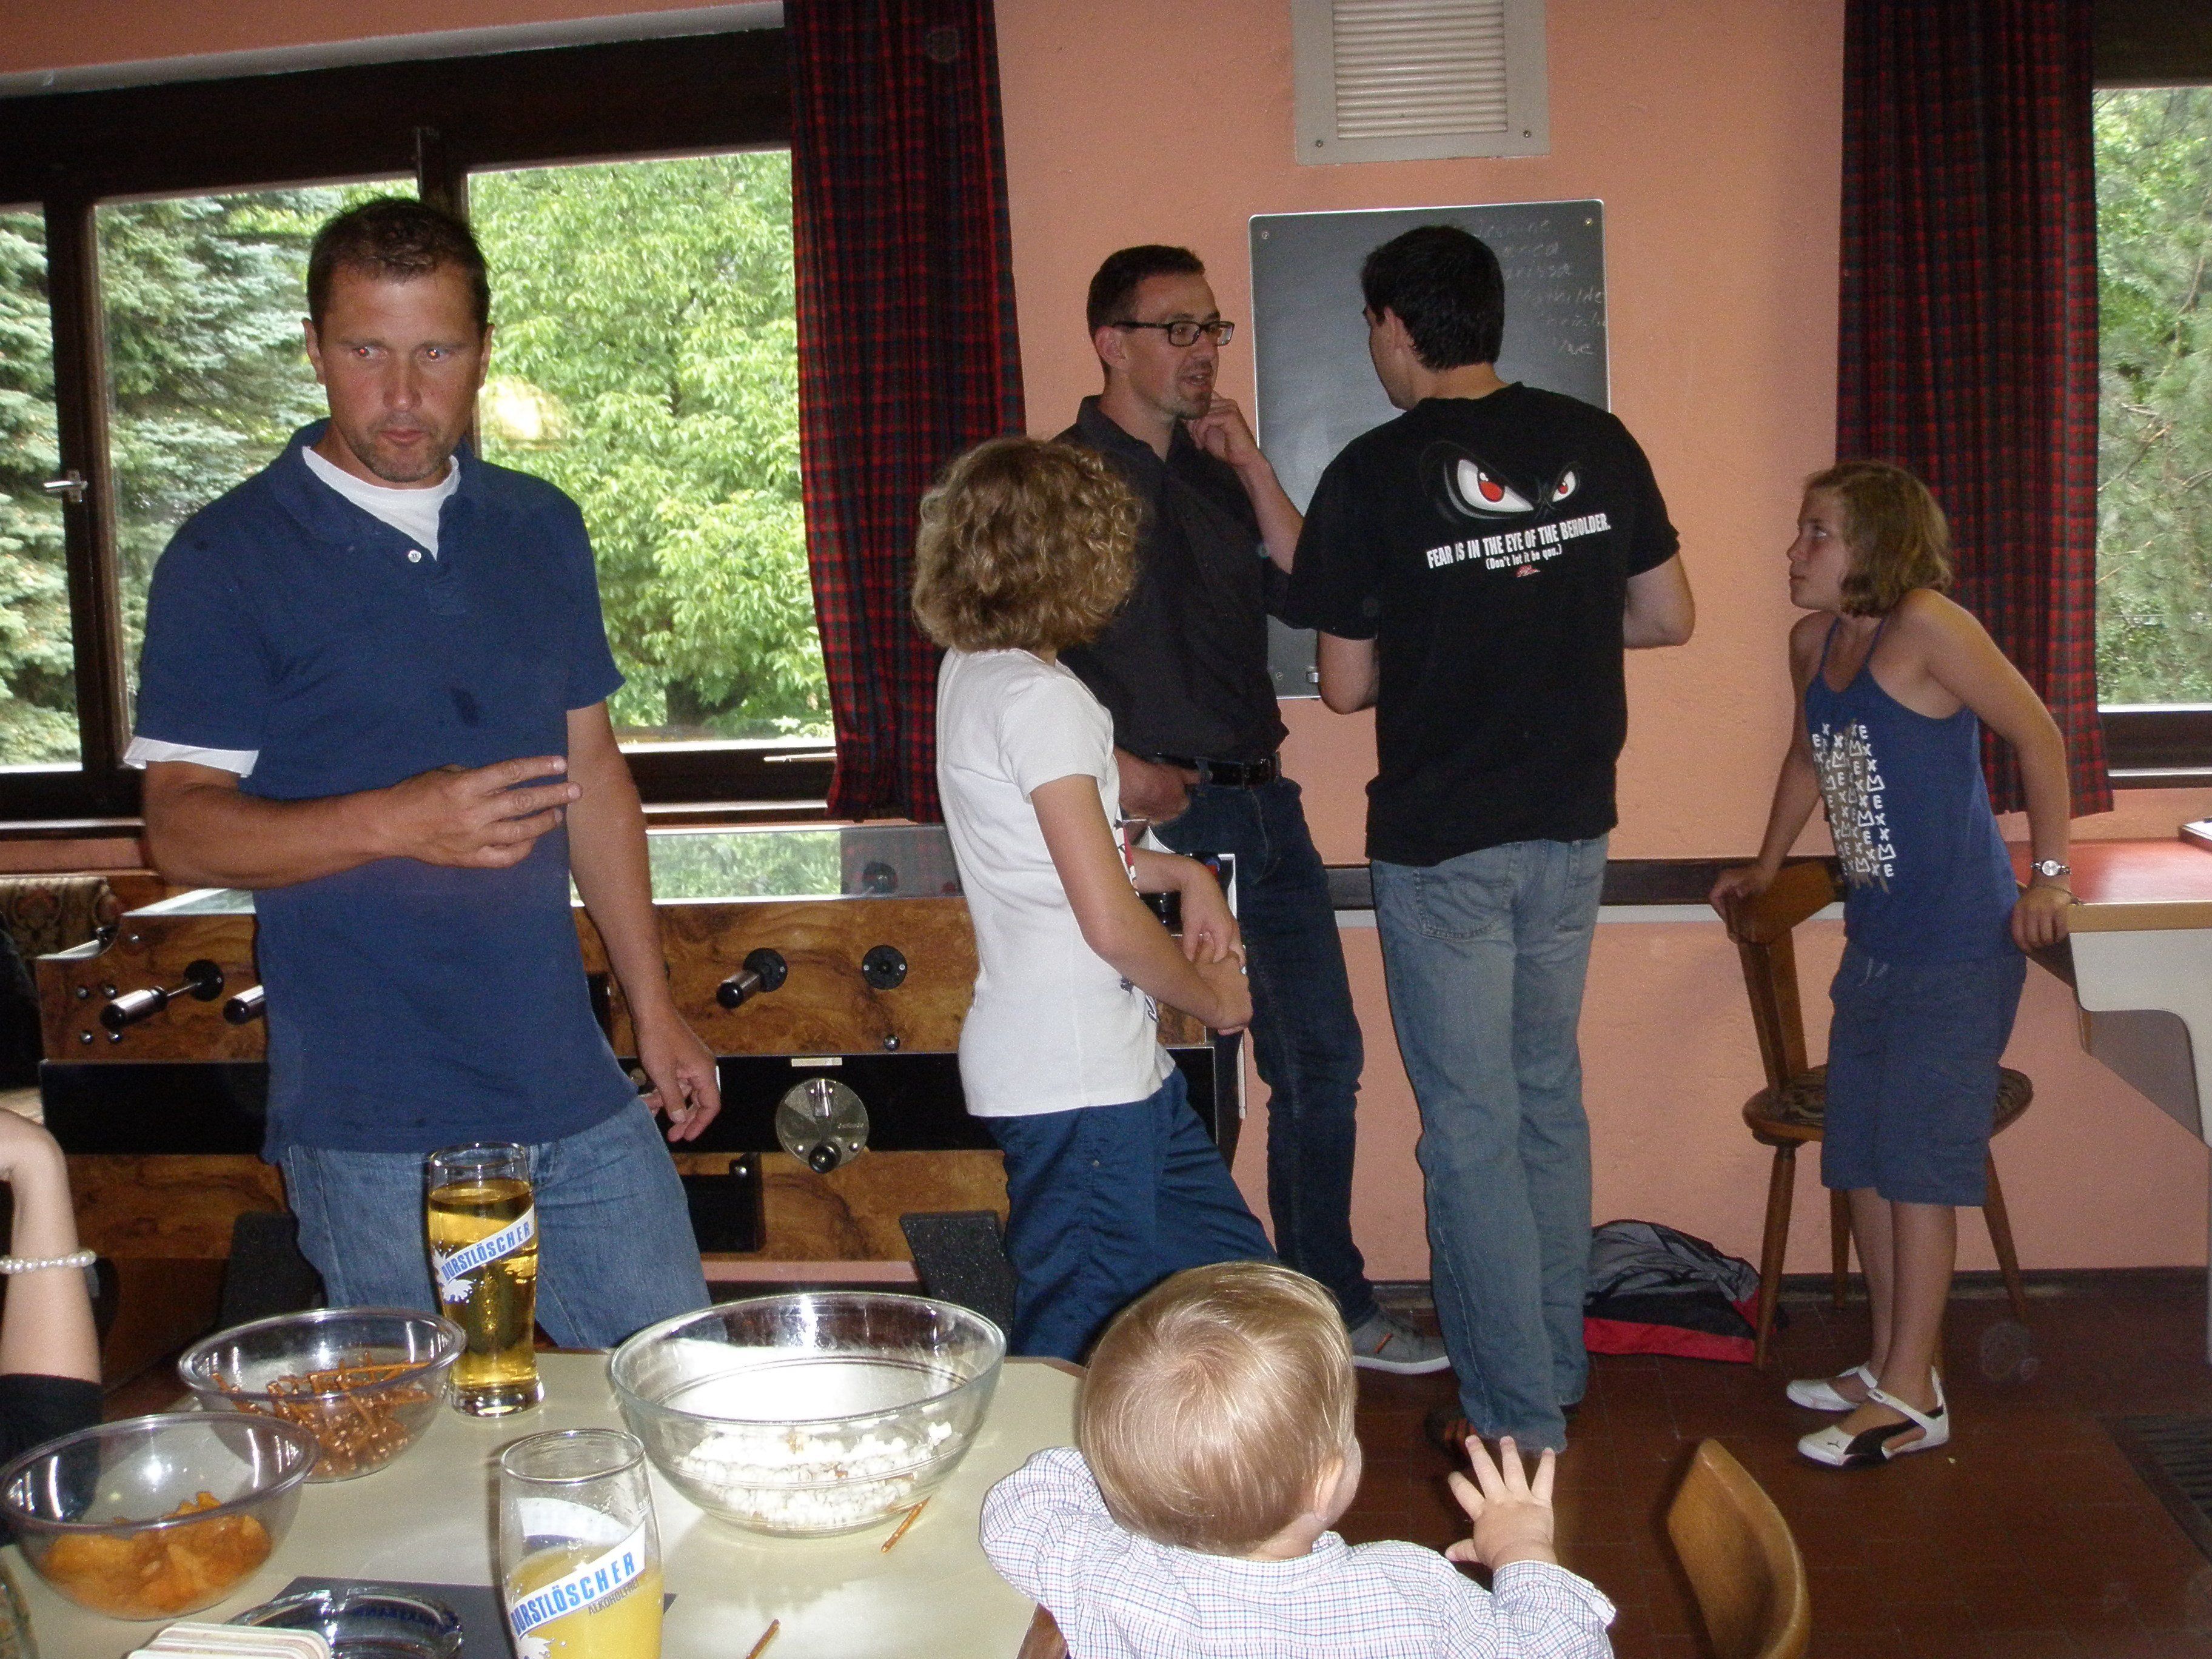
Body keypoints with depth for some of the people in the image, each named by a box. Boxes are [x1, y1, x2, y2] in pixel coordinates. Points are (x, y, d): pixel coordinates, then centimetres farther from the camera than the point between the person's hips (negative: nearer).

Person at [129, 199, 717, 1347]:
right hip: (372, 1128, -4)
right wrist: (394, 823, -25)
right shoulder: (227, 560, -5)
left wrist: (653, 1007, 13)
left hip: (577, 1097, 5)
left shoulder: (544, 531, 10)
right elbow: (180, 825, -8)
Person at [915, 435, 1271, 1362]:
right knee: (1076, 1343, 0)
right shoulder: (1040, 698, -18)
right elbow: (1111, 922, -19)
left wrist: (1182, 874, 11)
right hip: (1074, 1078, -10)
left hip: (1113, 1066, 10)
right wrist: (1212, 998, -2)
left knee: (1229, 1271, 18)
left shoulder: (972, 673, 11)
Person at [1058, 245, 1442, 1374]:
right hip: (1162, 814, -7)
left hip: (1262, 803, 8)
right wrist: (1117, 765, -19)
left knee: (1321, 1057, 13)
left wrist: (1249, 467, 0)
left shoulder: (1214, 470, 16)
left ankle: (1333, 1302, 28)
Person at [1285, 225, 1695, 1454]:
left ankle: (1518, 1415, 12)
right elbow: (1669, 617, 6)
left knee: (1472, 1125, 4)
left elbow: (1346, 686, -9)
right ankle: (1561, 1364, 32)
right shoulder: (1597, 444, 0)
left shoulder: (1375, 475, -13)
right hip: (1572, 824, 5)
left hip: (1441, 842, -5)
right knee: (1550, 1096, 19)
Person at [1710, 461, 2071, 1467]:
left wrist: (2047, 876, -11)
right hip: (1875, 941, 8)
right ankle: (1891, 1365, 28)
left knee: (1915, 1161, -4)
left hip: (1959, 945, -8)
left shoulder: (1925, 627, -15)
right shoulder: (1812, 642, 7)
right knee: (1859, 1157, 13)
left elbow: (2038, 735, -12)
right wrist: (1765, 867, 32)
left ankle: (1913, 1399, 7)